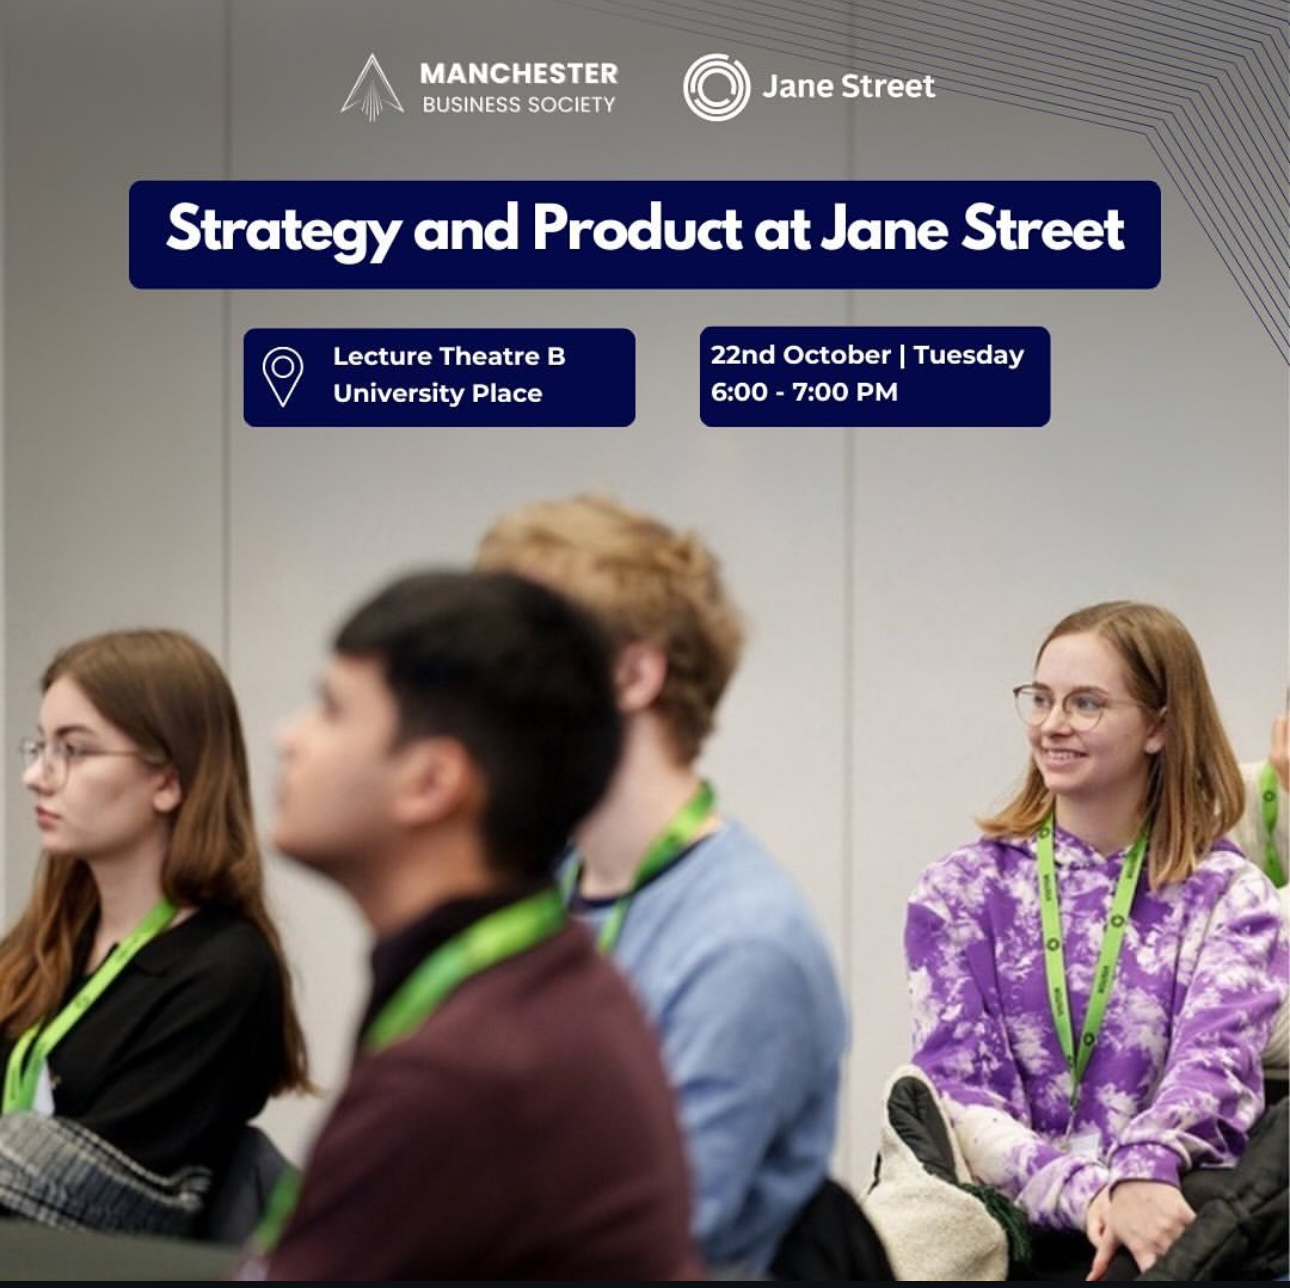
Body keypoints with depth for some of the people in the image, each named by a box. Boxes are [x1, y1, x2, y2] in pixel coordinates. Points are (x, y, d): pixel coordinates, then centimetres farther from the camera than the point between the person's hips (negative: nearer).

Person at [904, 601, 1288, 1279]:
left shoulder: (1228, 897, 9)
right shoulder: (961, 891, 11)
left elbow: (1214, 1057, -9)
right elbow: (956, 1093, -2)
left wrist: (1145, 1173, -31)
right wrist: (1082, 1192, -21)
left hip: (1165, 1228, 0)